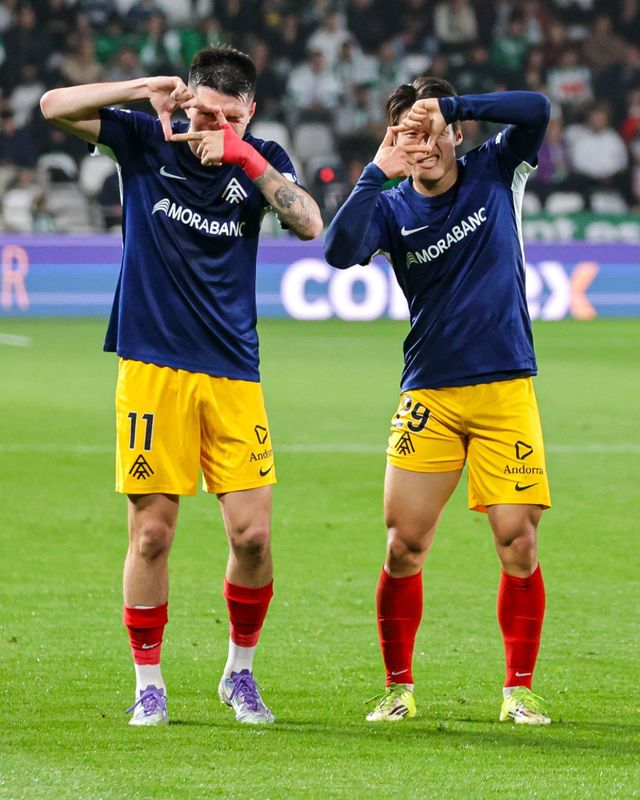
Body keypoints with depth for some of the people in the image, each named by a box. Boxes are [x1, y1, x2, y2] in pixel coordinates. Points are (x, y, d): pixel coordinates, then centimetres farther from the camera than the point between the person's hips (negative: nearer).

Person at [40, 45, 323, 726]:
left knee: (252, 533, -4)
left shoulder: (261, 160, 4)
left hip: (233, 375, 1)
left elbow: (310, 225, -13)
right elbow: (54, 106, -6)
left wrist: (243, 156, -20)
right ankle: (148, 683, 11)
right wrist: (143, 88, -16)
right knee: (151, 534, -2)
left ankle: (240, 672, 17)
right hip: (152, 369, -1)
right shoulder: (147, 141, 2)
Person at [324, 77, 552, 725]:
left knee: (518, 542, -7)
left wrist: (448, 104, -17)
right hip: (429, 396, 0)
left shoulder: (496, 174, 3)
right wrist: (377, 173, -21)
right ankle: (398, 689, 9)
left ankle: (519, 690, 5)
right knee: (404, 548, -4)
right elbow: (340, 252, -18)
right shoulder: (392, 207, 2)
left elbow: (535, 110, -14)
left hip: (507, 390, 0)